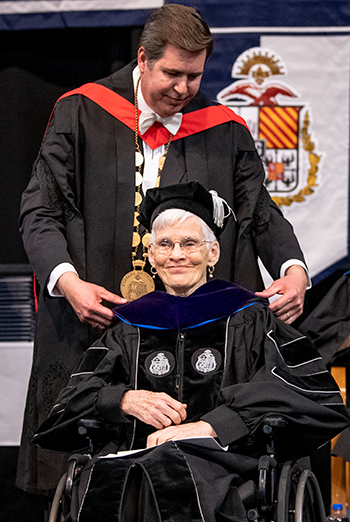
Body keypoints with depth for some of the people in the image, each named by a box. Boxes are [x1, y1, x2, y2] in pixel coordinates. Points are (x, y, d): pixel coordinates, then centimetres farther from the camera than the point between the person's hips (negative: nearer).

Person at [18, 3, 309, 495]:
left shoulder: (223, 131, 7)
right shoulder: (82, 113, 2)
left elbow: (259, 212, 11)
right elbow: (40, 210, 0)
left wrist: (293, 268, -9)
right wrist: (67, 280, -17)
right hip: (91, 323, -1)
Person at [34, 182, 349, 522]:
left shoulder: (248, 319, 12)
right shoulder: (130, 326, 23)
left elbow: (316, 394, -4)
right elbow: (73, 397, 15)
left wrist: (211, 424, -15)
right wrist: (125, 399, -8)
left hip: (221, 464, -3)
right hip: (135, 459, 3)